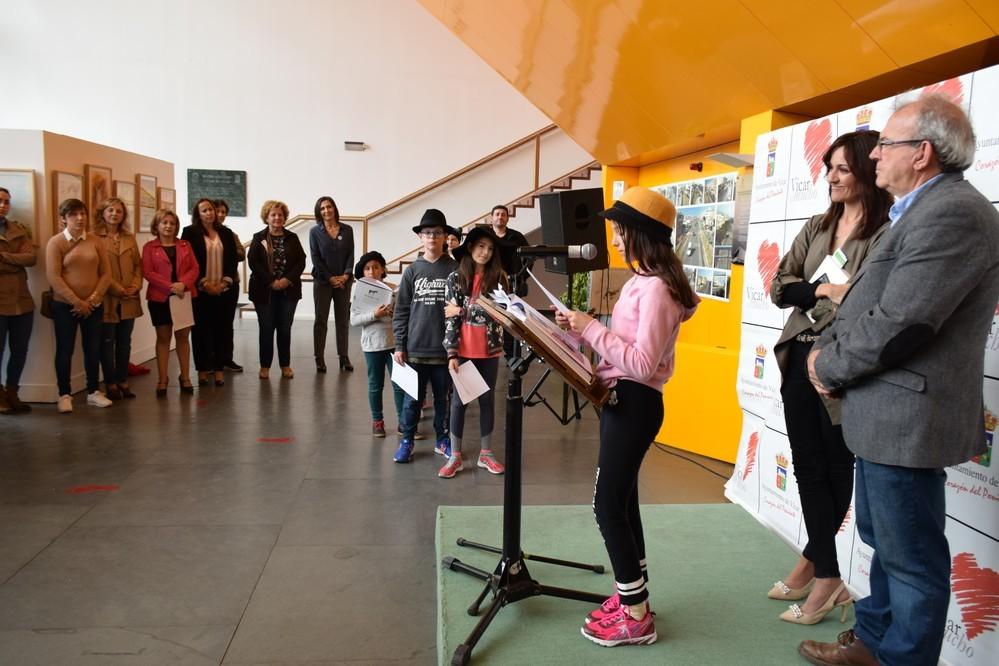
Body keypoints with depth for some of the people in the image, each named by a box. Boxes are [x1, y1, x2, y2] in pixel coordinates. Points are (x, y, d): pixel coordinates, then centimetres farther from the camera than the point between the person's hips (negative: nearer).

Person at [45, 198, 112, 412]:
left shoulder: (94, 241, 4)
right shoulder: (55, 242, -6)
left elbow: (106, 273, 3)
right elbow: (53, 277, -12)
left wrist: (92, 300, -8)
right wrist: (77, 302, -14)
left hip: (93, 306, 3)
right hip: (65, 306, -3)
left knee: (93, 349, 9)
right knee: (65, 349, 3)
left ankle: (93, 392, 20)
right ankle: (64, 395, 13)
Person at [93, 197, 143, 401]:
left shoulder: (130, 238, 14)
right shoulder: (94, 238, -6)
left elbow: (138, 265, 12)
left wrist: (135, 286, -5)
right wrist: (117, 290, -12)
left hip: (129, 300, 5)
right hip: (106, 299, -5)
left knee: (125, 343, 10)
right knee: (107, 343, 3)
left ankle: (123, 382, 19)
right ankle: (110, 384, 11)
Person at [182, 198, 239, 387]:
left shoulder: (226, 233, 11)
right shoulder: (190, 233, 0)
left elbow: (232, 259, 9)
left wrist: (225, 282, -4)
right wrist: (204, 284, -11)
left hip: (222, 290, 3)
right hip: (200, 291, -3)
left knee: (221, 329, 2)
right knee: (201, 330, 2)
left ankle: (218, 369, 9)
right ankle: (202, 371, 8)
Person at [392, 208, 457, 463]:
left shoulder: (455, 270, -1)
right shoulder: (412, 270, 2)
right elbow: (401, 310, 4)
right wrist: (399, 345, 0)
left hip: (445, 347, 0)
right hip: (415, 348, 0)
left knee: (443, 397, 12)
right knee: (412, 398, 8)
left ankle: (443, 440, 26)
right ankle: (406, 441, 21)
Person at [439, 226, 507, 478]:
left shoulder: (498, 277, 1)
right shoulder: (455, 278, -2)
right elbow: (450, 319, -5)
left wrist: (461, 310, -12)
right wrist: (451, 353, -11)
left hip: (490, 350, 1)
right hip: (463, 350, -1)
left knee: (487, 399, 11)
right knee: (459, 400, 6)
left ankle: (485, 453, 22)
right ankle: (455, 456, 14)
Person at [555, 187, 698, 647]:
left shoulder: (656, 289, -19)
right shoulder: (640, 282, 13)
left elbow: (643, 364, -25)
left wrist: (592, 329, -21)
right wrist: (582, 329, 4)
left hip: (634, 403, -10)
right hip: (621, 399, 10)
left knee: (608, 505, -5)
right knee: (621, 500, 16)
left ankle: (636, 617, 6)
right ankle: (632, 596, 28)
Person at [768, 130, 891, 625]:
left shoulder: (888, 233, -10)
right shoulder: (817, 227, 10)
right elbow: (779, 288, 2)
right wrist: (823, 290, -14)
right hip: (801, 358, 6)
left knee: (834, 467, 9)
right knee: (808, 466, 10)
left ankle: (814, 559, 27)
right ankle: (827, 577, 23)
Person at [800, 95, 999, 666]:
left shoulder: (952, 212, -20)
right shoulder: (923, 209, 15)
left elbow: (897, 322, -25)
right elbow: (872, 299, 18)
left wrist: (829, 366, -10)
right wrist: (830, 346, 2)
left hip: (908, 417, -11)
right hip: (889, 411, 11)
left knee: (911, 556, 5)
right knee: (883, 538, 22)